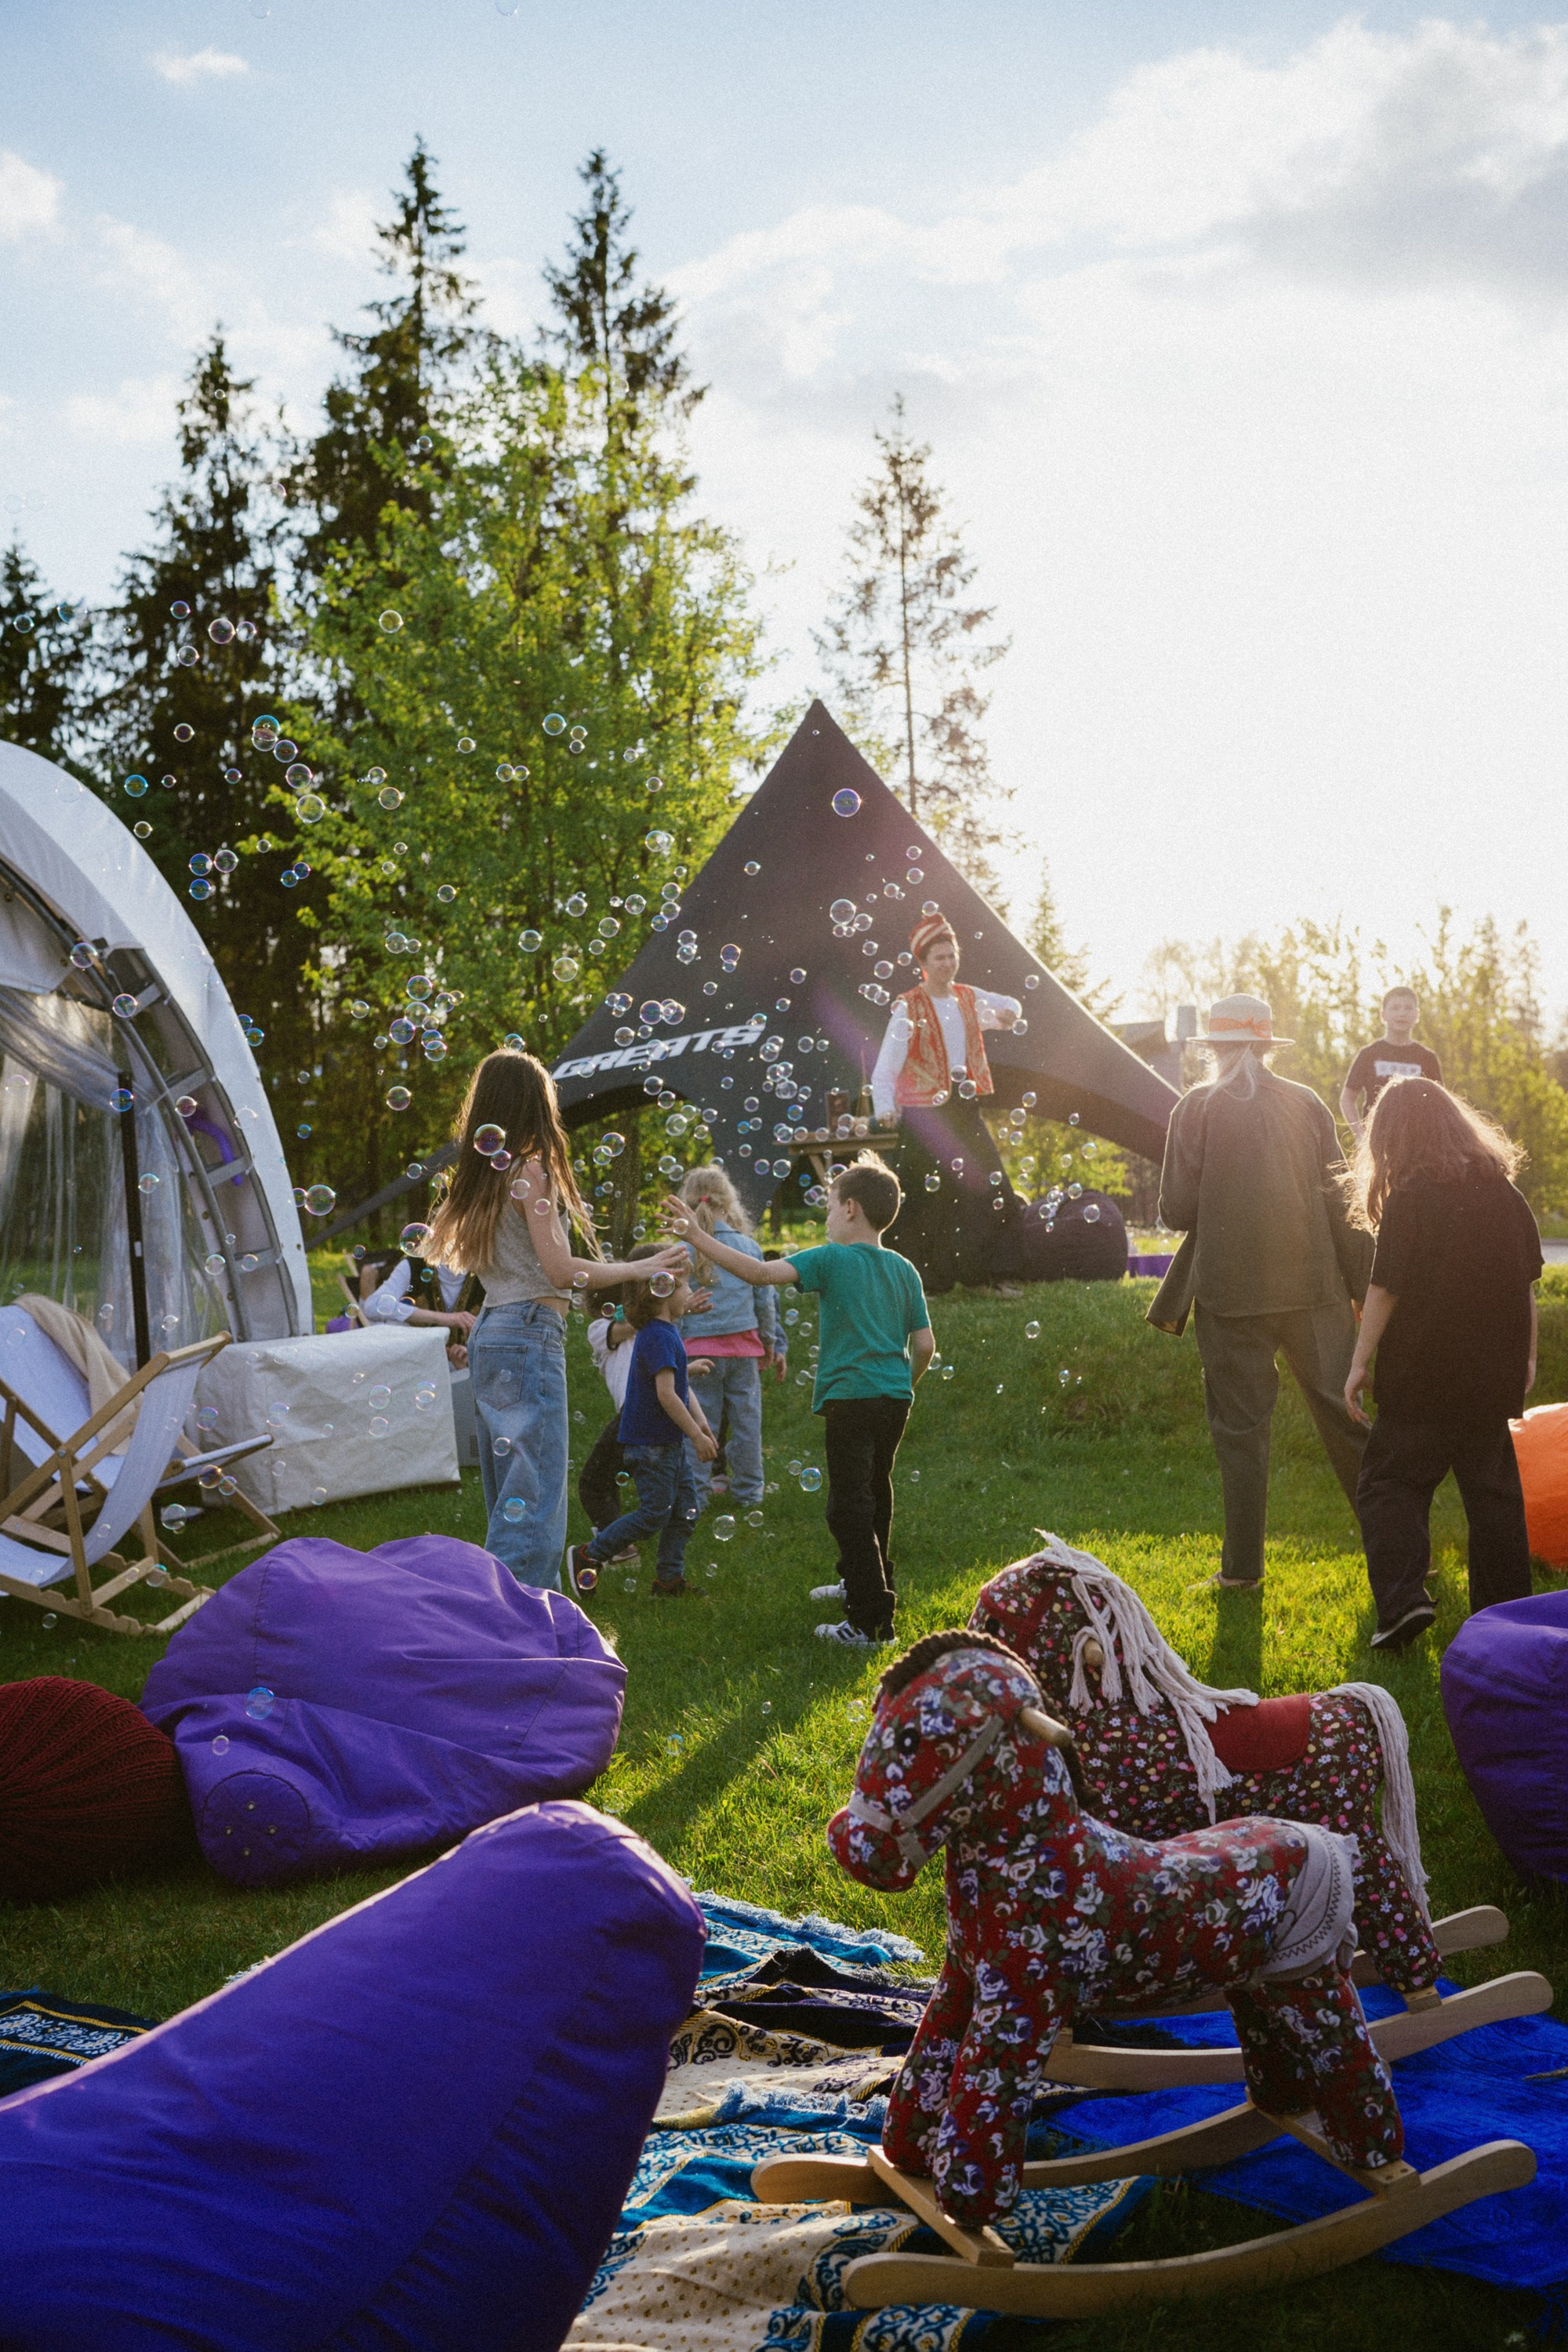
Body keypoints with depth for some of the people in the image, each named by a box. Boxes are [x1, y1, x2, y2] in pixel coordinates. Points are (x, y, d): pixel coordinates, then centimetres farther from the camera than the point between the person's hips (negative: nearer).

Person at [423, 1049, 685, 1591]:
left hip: (488, 1332, 9)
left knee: (509, 1492, 13)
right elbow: (560, 1269, -14)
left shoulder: (483, 1172, 13)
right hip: (529, 1334, -9)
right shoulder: (531, 1170, -10)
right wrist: (643, 1269, -7)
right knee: (534, 1491, -9)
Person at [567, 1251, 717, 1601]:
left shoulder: (666, 1332, 12)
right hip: (651, 1443, -10)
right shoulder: (658, 1337, -21)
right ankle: (588, 1556, 7)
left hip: (671, 1441, 10)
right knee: (654, 1514, -4)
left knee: (685, 1510, 10)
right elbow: (666, 1394, -25)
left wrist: (700, 1420, 8)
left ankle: (669, 1579, 17)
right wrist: (696, 1435, -18)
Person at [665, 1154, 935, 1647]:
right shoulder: (904, 1270, 8)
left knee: (849, 1505, -5)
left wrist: (699, 1238, -15)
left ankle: (871, 1620, -10)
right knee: (875, 1493, 24)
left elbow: (760, 1271, -18)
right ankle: (864, 1581, 43)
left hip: (852, 1398, -7)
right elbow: (924, 1345, 7)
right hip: (895, 1399, 7)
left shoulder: (832, 1260, -8)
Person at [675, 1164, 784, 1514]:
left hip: (700, 1347, -2)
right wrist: (771, 1344, 20)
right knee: (746, 1420, 11)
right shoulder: (748, 1247, 2)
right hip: (744, 1345, 2)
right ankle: (749, 1492, 19)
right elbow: (765, 1301, 8)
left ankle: (694, 1495, 5)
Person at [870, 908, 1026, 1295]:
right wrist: (885, 1109, -29)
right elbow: (886, 1065, -14)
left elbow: (1009, 1006, 28)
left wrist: (1008, 1013, 3)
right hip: (925, 1114, -6)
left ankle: (989, 1276, 10)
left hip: (965, 1109, 6)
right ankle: (922, 1282, 5)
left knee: (991, 1189, 2)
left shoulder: (968, 998, 10)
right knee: (927, 1200, -4)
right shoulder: (909, 1007, -8)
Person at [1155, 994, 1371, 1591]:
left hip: (1231, 1292, -2)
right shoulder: (1306, 1104, 3)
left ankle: (1243, 1565, 10)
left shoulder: (1196, 1108, -4)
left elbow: (1176, 1211, -5)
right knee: (1341, 1414, 11)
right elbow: (1341, 1204, 4)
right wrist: (1365, 1289, 11)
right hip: (1314, 1287, 2)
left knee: (1240, 1428, 6)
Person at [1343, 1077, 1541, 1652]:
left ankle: (1403, 1596, -14)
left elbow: (1384, 1290, -12)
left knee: (1390, 1483, 2)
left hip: (1422, 1373, -5)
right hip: (1493, 1370, 5)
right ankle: (1507, 1611, 15)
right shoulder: (1506, 1194, 5)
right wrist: (1526, 1357, 21)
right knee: (1492, 1488, 12)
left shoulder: (1410, 1199, -12)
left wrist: (1359, 1362, -6)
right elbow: (1527, 1284, 12)